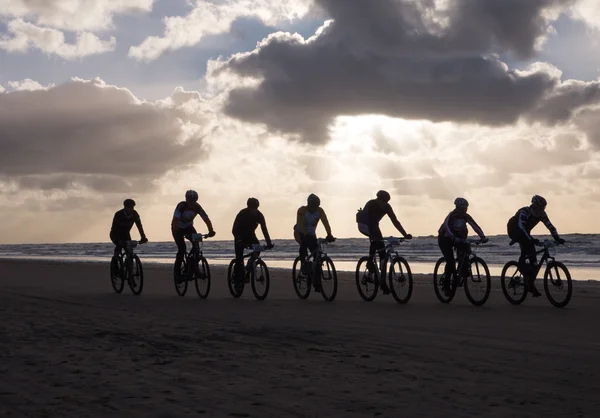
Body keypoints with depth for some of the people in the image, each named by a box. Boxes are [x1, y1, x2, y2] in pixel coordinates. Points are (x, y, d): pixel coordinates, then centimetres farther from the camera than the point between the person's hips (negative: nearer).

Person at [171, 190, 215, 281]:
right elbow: (175, 220, -36)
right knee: (182, 249, -18)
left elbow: (206, 219, -20)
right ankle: (177, 272, -6)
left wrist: (211, 231, -34)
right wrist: (176, 232, -48)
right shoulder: (181, 206, -29)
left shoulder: (197, 207, -18)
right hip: (178, 228, -4)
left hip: (188, 227, 4)